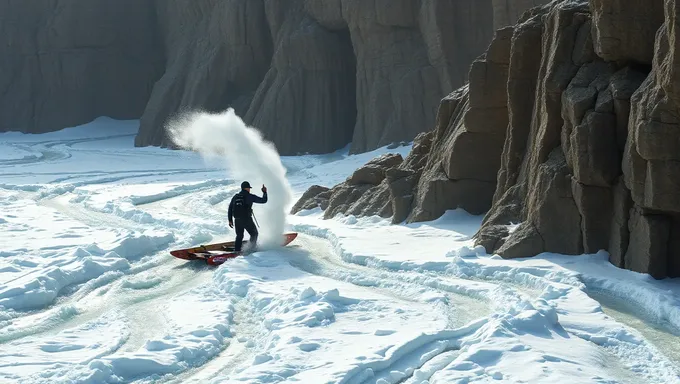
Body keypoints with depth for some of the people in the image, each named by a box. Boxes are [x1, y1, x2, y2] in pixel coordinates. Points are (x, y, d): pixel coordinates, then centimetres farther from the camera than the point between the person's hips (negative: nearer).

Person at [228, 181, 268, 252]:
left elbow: (230, 208, 12)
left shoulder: (235, 197, 10)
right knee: (254, 234, 16)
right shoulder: (250, 196, -4)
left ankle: (237, 250, 9)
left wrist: (230, 220, 17)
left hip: (237, 220, 4)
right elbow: (263, 200, -2)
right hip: (247, 220, -4)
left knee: (239, 236, 21)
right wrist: (264, 192, 15)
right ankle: (252, 248, 7)